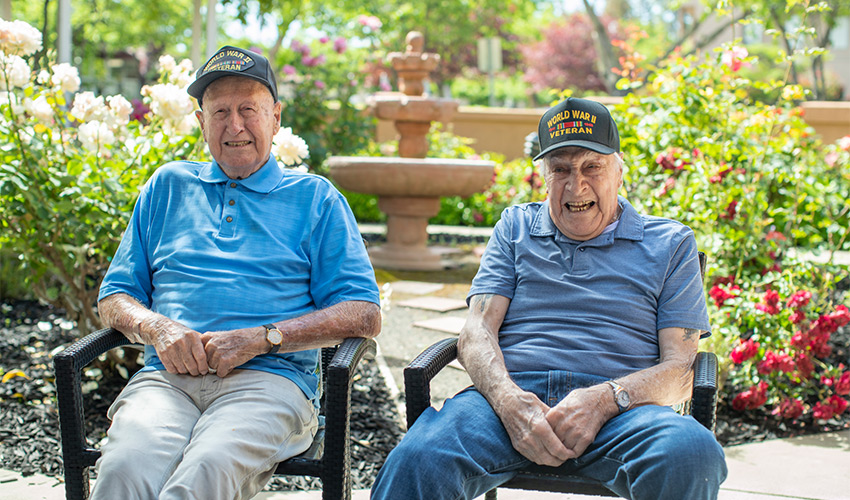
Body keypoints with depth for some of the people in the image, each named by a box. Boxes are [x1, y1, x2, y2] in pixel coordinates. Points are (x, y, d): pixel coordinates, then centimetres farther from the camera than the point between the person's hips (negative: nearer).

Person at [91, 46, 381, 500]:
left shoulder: (314, 198, 17)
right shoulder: (167, 186, 26)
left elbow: (364, 314, 6)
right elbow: (114, 297, 23)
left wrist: (260, 339, -7)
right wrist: (157, 328, -1)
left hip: (268, 378, -2)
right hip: (167, 376, 2)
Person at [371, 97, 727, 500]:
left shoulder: (670, 244, 18)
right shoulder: (516, 227, 23)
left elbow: (679, 368, 8)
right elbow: (476, 332, 10)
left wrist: (604, 399, -14)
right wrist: (509, 400, -12)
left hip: (619, 406, 1)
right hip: (510, 394, 0)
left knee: (692, 455, -35)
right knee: (419, 459, -33)